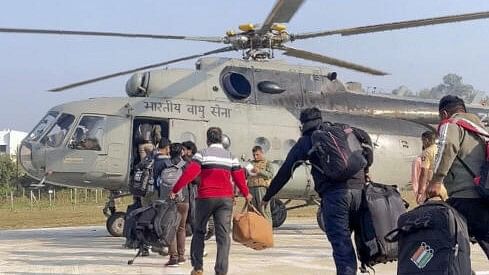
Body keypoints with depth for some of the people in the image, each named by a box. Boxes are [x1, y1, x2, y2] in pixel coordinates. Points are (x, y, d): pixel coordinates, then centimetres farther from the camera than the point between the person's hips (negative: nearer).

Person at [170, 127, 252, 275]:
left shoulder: (202, 154, -1)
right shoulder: (231, 156, 8)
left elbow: (190, 173, -13)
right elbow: (239, 176, 7)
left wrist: (175, 189, -10)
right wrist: (246, 193, 24)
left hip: (205, 197, -1)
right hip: (226, 198, 1)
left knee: (199, 232, 15)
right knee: (223, 235, -1)